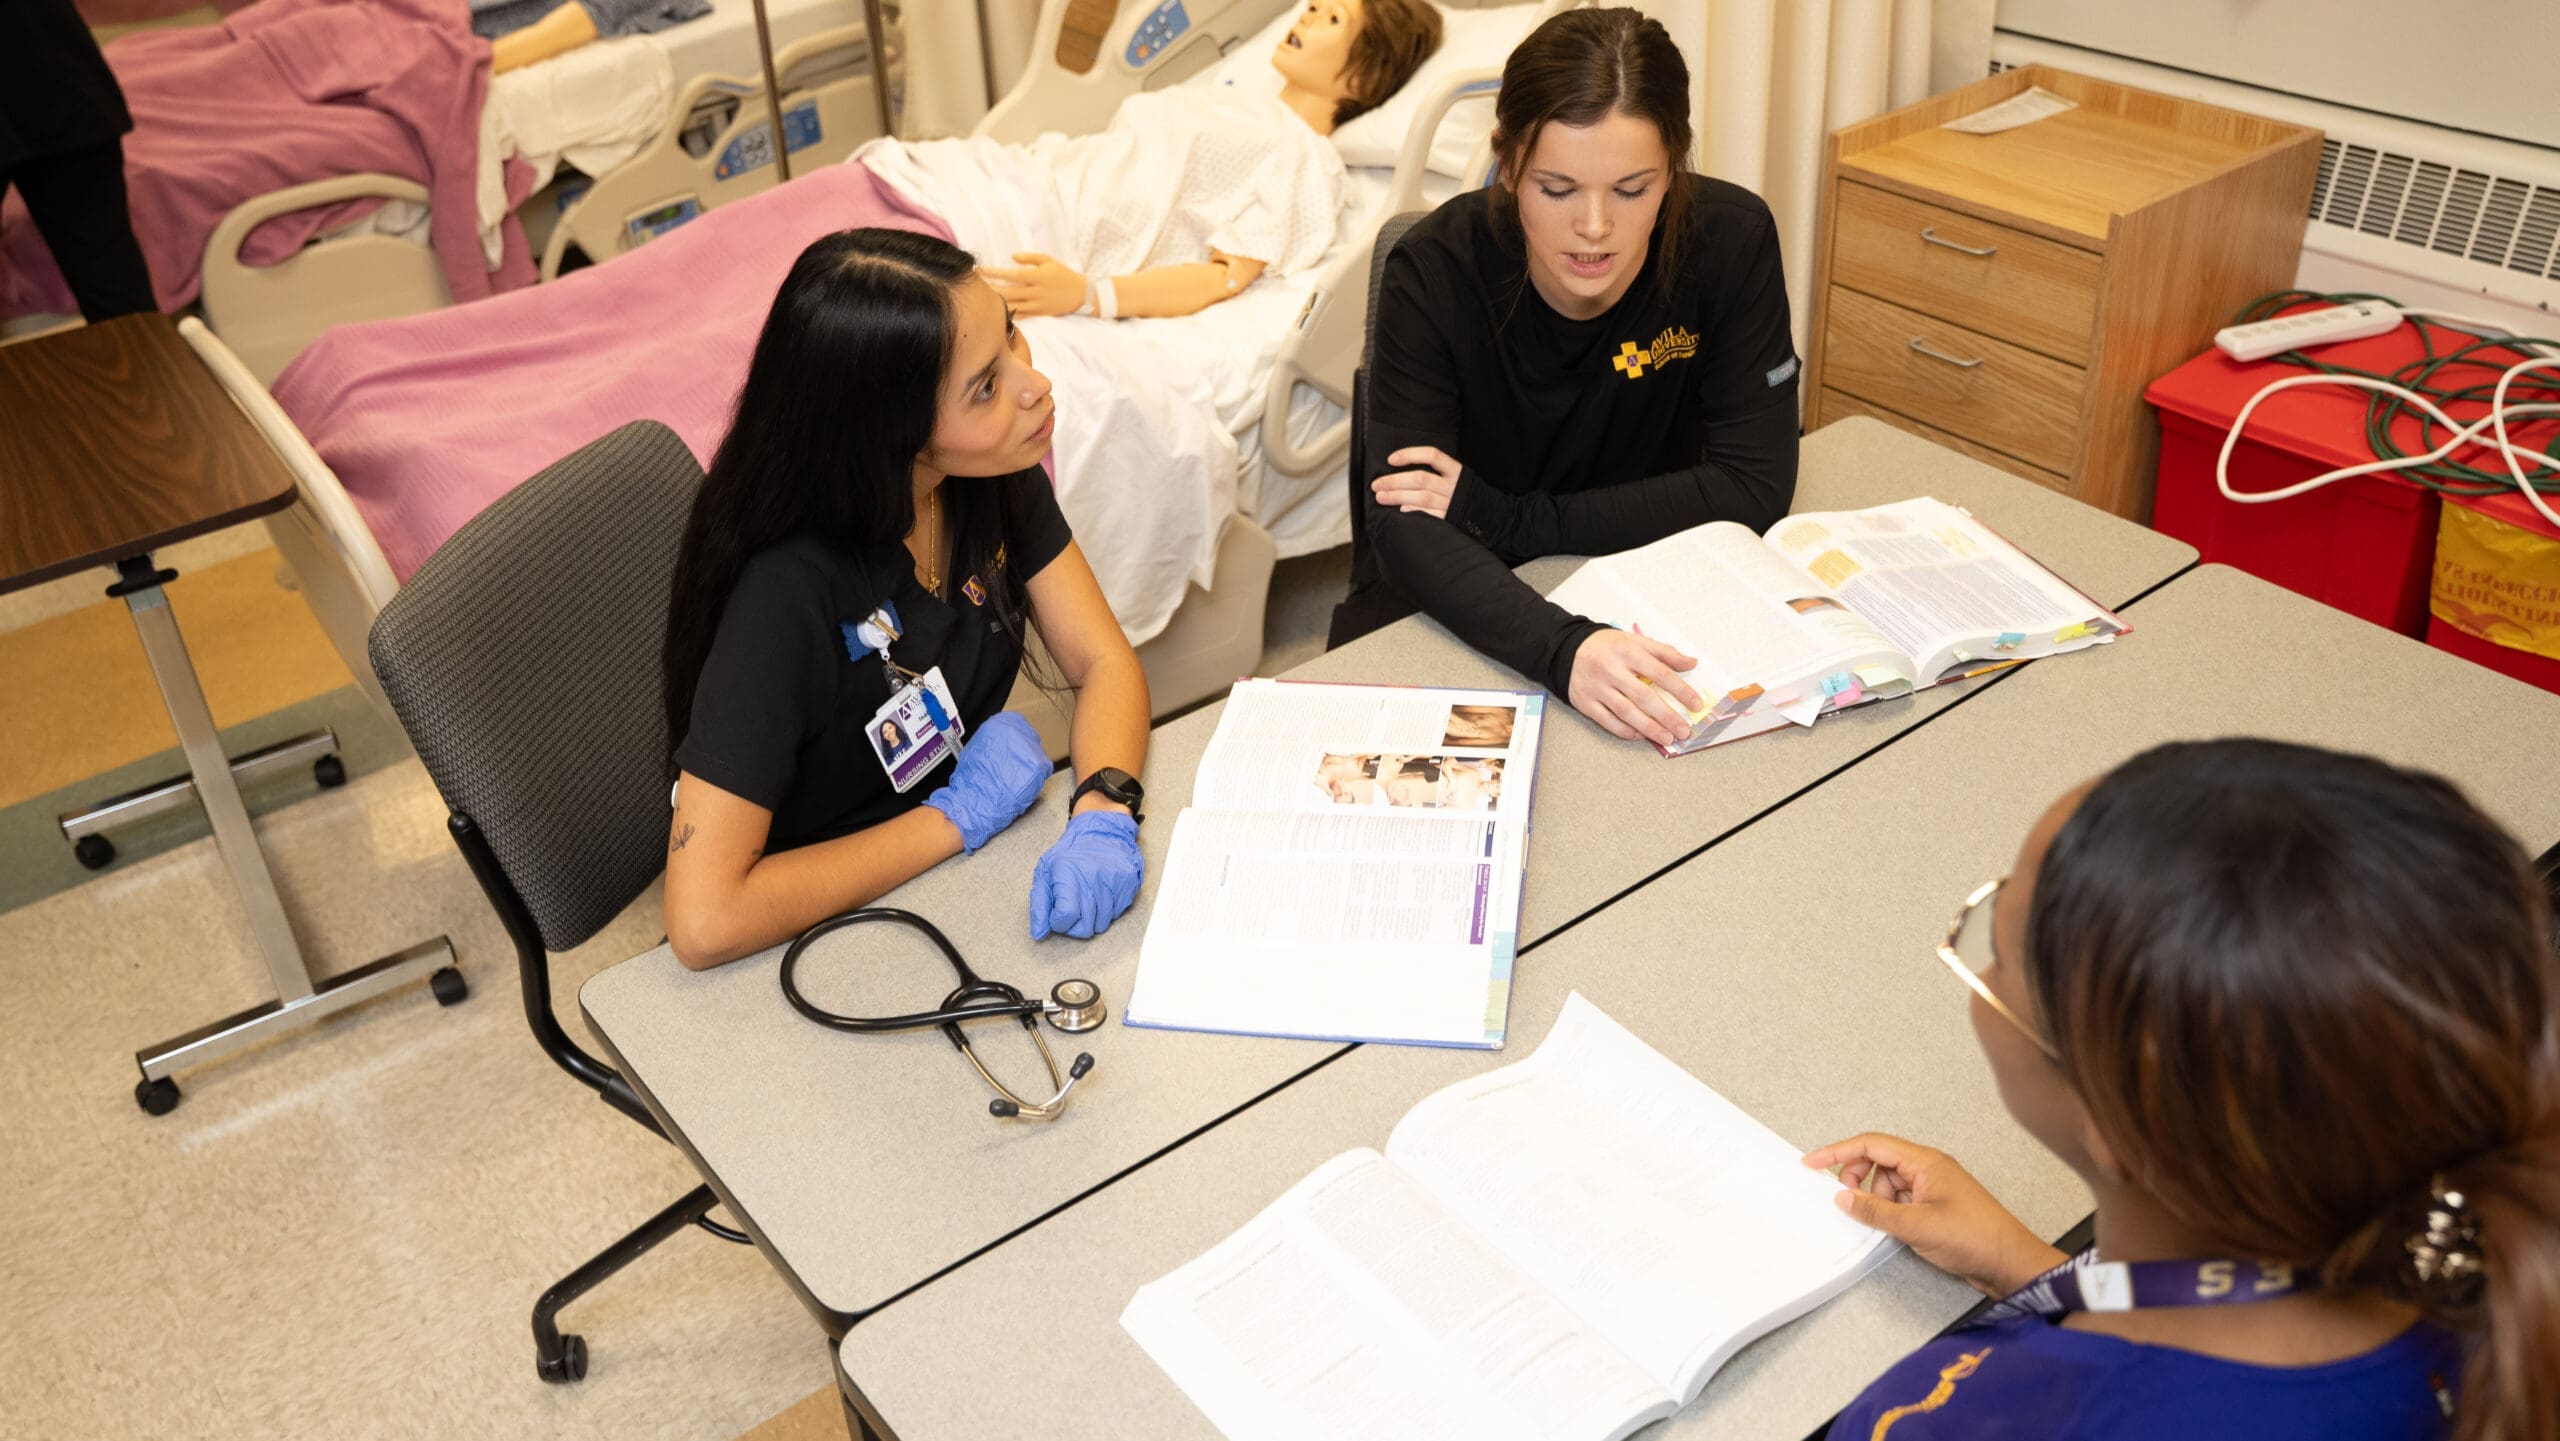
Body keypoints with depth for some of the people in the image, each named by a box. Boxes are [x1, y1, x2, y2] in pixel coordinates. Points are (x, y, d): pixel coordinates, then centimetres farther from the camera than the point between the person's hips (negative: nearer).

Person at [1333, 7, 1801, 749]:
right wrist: (1561, 648, -48)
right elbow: (1406, 527, -28)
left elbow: (1756, 486, -16)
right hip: (1447, 605, -1)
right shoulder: (1433, 271, -21)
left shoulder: (1731, 240, -16)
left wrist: (1502, 518, -22)